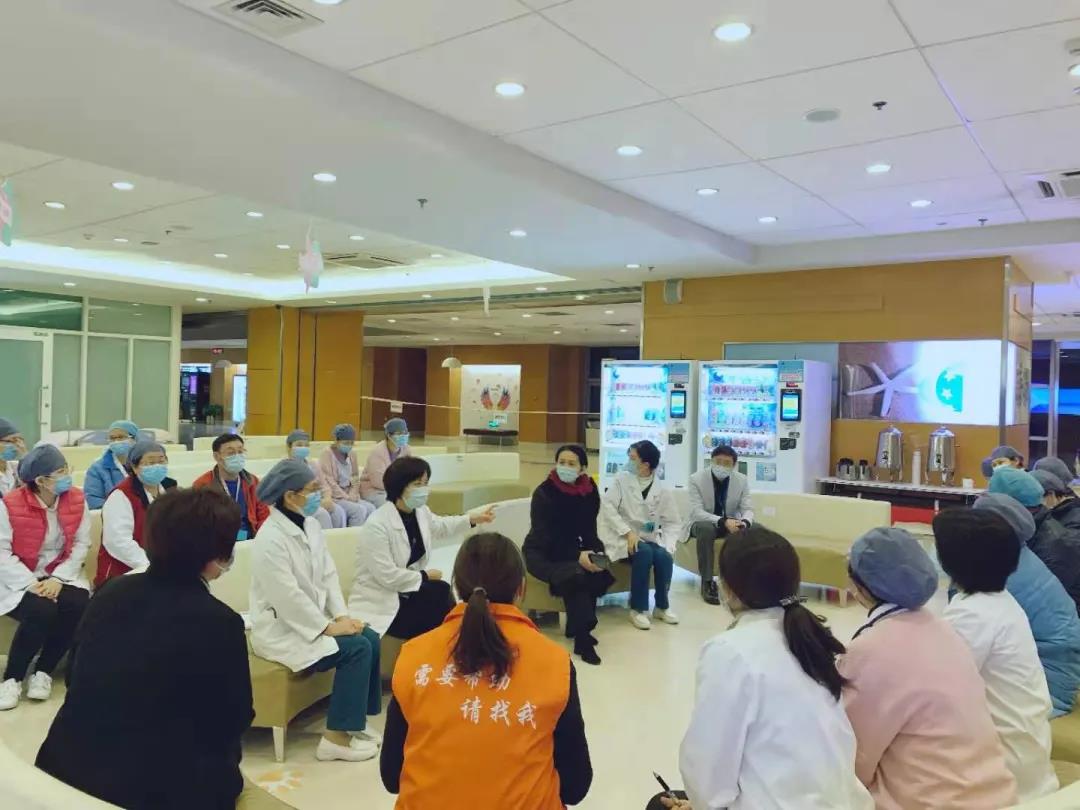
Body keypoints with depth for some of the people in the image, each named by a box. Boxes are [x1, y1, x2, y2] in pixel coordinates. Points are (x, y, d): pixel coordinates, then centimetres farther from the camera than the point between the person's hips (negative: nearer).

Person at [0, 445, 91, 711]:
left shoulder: (77, 499, -3)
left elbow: (81, 544, -5)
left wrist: (58, 578, -18)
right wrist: (31, 584, -25)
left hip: (61, 575, 3)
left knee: (79, 605, -27)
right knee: (40, 611, -32)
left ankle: (43, 672, -3)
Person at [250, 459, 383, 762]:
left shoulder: (310, 524, 4)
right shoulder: (271, 540, -23)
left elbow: (328, 574, 5)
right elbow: (289, 598, -25)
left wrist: (341, 616, -7)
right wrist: (328, 627, -20)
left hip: (311, 619, 8)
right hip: (281, 628, -8)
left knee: (370, 638, -6)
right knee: (357, 648, -19)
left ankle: (353, 722, 7)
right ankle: (336, 737, -8)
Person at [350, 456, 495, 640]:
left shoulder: (420, 512, 0)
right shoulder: (376, 525, -25)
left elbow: (440, 527, 23)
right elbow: (387, 576, -26)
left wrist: (473, 519, 12)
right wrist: (424, 576, -14)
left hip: (407, 592, 7)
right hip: (379, 605, -7)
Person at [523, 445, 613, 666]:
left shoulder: (590, 492, -4)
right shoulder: (544, 493, -18)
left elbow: (588, 531, 1)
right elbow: (546, 536, -23)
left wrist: (596, 552, -19)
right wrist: (577, 556, -33)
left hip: (569, 549, 5)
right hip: (541, 553, -5)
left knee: (599, 572, -21)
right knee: (575, 574, -31)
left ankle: (577, 626, -3)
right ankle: (582, 638, -21)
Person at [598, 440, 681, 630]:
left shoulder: (662, 490, 2)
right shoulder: (622, 479, -3)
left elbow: (672, 522, 6)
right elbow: (607, 507, -12)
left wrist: (668, 545, -12)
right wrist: (628, 532, -22)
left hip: (651, 538, 3)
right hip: (625, 537, -2)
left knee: (664, 557, -27)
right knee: (644, 553, -32)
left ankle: (662, 606, -3)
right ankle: (638, 609, -18)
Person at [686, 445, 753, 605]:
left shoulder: (742, 480, -6)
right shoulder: (696, 479, -16)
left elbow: (748, 509, -8)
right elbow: (696, 512, -25)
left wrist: (744, 522, -34)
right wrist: (723, 521, -40)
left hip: (731, 523, 3)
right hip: (703, 522, -3)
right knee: (706, 529, -37)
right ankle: (707, 582, -27)